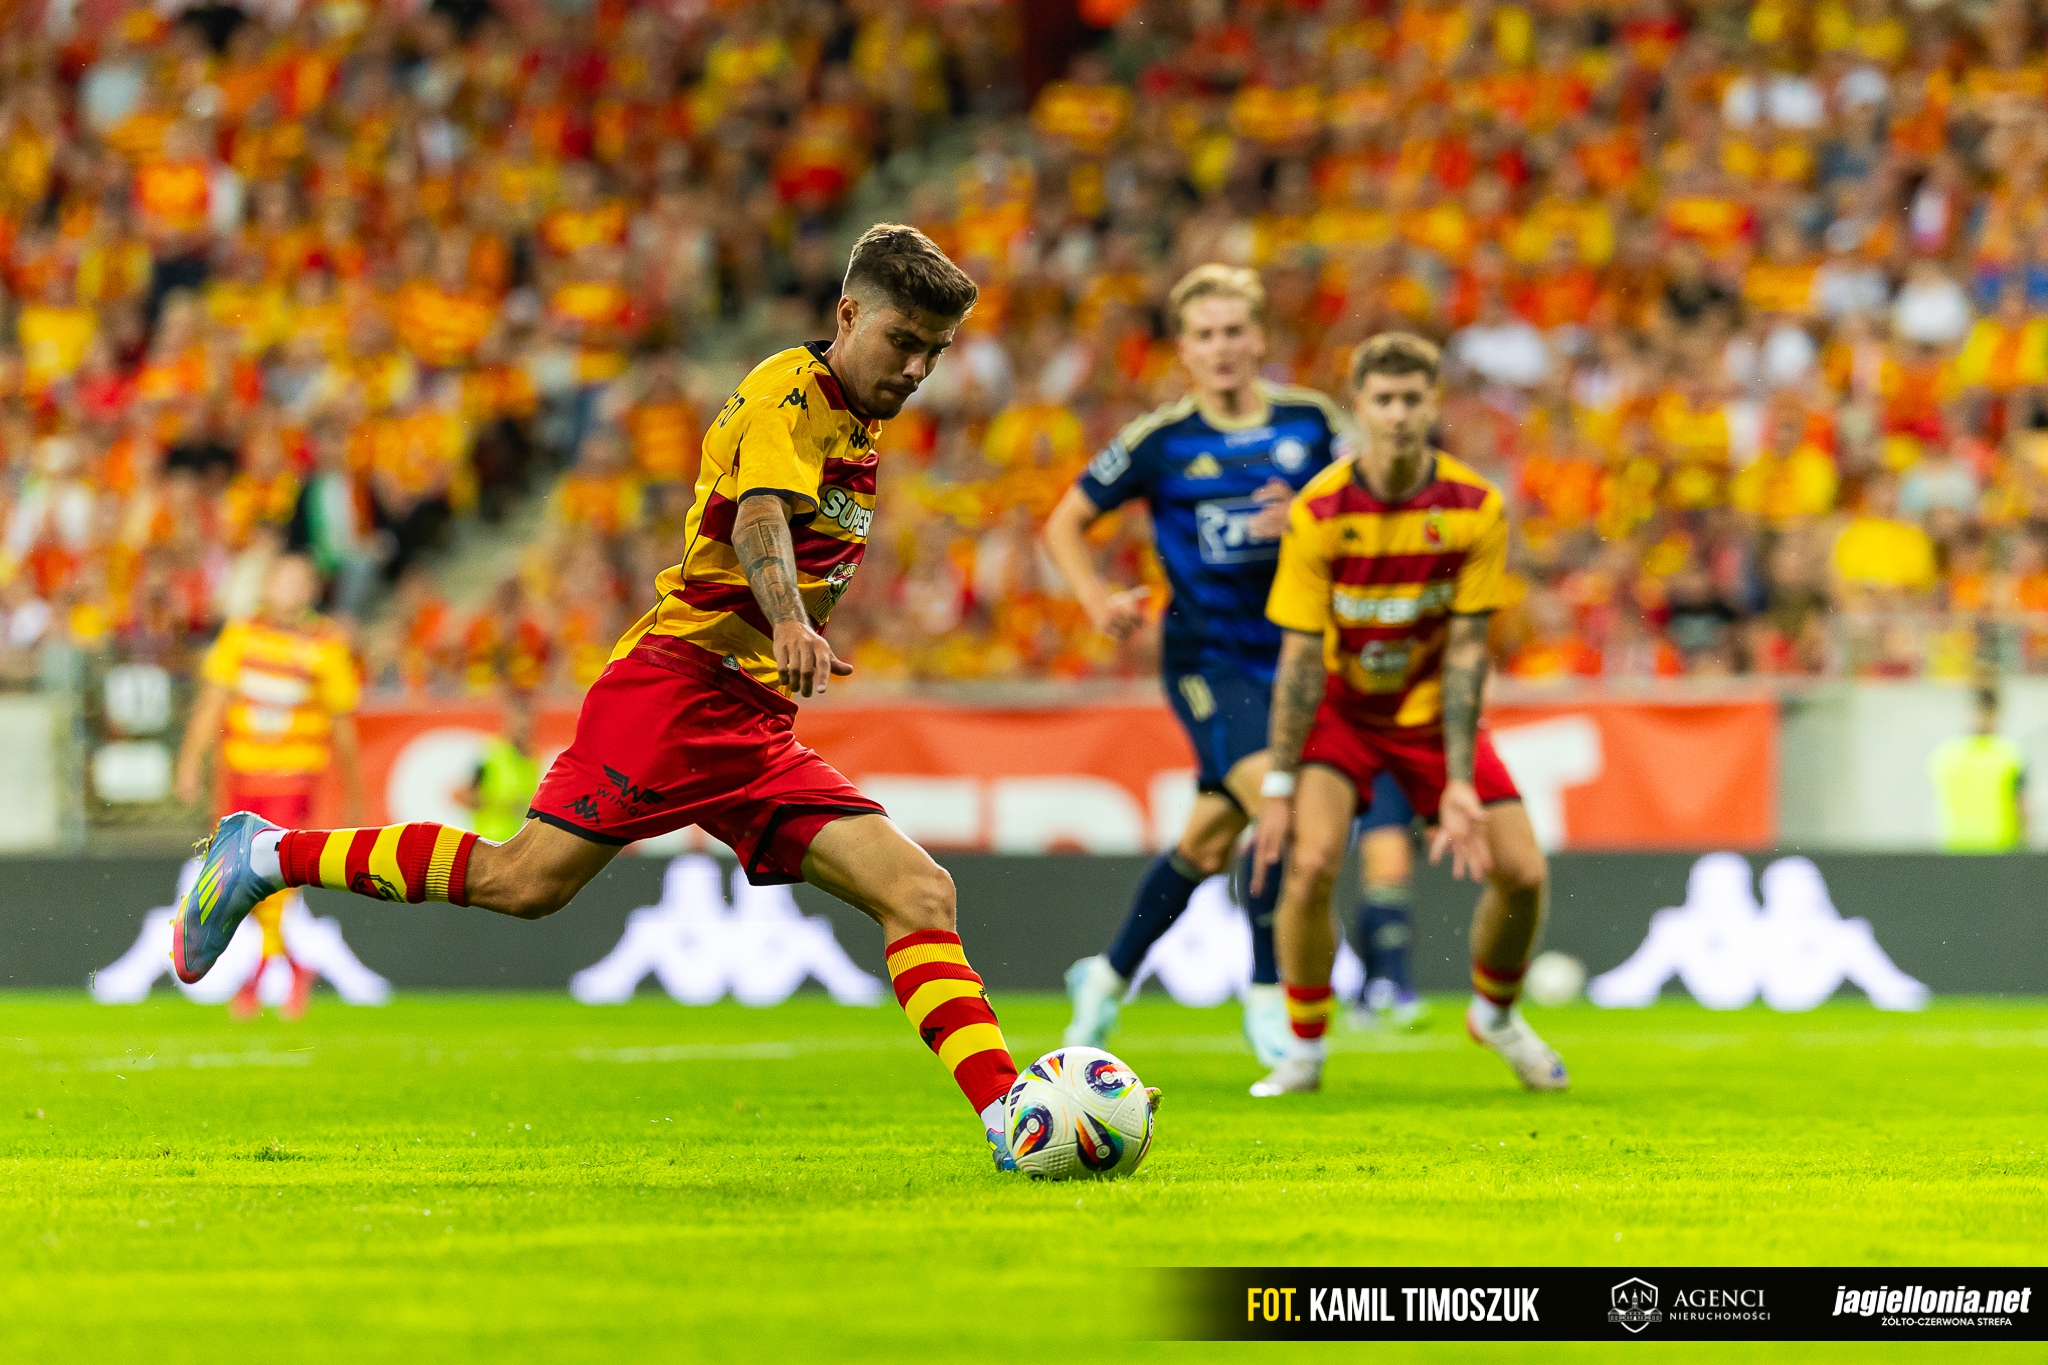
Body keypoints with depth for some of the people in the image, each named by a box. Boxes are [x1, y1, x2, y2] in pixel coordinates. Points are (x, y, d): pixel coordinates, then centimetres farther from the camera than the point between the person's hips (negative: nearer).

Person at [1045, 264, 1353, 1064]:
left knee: (1210, 842, 11)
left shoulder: (1312, 422, 0)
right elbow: (1065, 523, 6)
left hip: (1293, 657, 4)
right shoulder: (1161, 441, -5)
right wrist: (1098, 602, -11)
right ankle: (1266, 994, -9)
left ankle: (1110, 975, 32)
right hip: (1206, 659, -3)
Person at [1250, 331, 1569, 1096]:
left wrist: (1459, 784, -21)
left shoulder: (1476, 508, -18)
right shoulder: (1319, 512, -21)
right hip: (1341, 706, -2)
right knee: (1311, 860, -24)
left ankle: (1496, 1016, 25)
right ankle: (1305, 1051, -5)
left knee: (1521, 873, -6)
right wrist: (1279, 788, -20)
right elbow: (1301, 657, -18)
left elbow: (1466, 650, -16)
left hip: (1434, 709, 2)